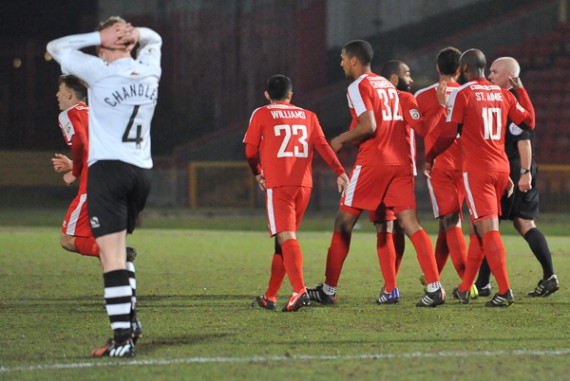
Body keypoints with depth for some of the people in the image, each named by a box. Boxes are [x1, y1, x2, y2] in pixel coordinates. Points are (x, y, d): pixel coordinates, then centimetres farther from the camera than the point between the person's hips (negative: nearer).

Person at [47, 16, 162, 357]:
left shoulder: (100, 72, -7)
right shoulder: (149, 71, 8)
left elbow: (56, 47, 4)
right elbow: (154, 39, 31)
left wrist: (100, 37, -1)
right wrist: (137, 34, 9)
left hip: (108, 169, -6)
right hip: (142, 172, 6)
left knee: (113, 258, -11)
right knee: (121, 252, 20)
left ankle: (123, 339, -19)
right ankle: (127, 322, 17)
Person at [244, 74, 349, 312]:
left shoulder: (261, 115, 6)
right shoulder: (308, 116, 16)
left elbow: (250, 152, 9)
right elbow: (322, 145, 3)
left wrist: (258, 174, 27)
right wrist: (340, 172, -4)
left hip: (277, 185, -5)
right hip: (304, 184, 5)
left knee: (286, 237, -14)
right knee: (284, 239, 15)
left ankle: (299, 290, -34)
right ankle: (270, 296, 20)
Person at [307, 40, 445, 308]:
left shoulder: (358, 87, -4)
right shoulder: (387, 85, 21)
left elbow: (368, 126, -16)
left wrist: (341, 140, -2)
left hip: (372, 162, -7)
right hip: (400, 161, 7)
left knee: (344, 223, 4)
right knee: (410, 224, 0)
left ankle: (328, 290, 8)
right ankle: (435, 287, -14)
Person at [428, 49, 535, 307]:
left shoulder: (461, 94, -7)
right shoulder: (503, 95, 10)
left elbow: (449, 133, -7)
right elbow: (529, 122, 18)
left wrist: (429, 156, 10)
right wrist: (521, 90, 29)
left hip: (476, 169, -6)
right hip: (501, 167, 6)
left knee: (488, 230, -10)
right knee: (477, 229, 15)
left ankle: (505, 291, -19)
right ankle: (465, 289, 20)